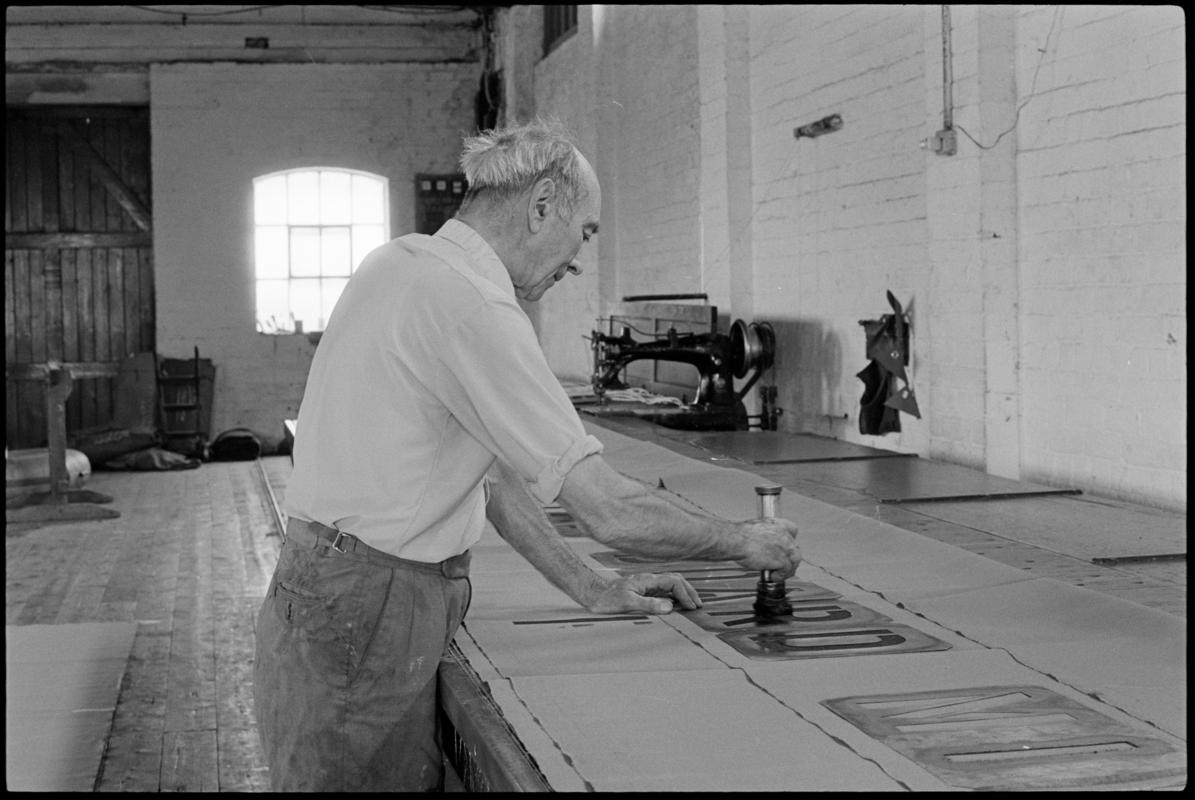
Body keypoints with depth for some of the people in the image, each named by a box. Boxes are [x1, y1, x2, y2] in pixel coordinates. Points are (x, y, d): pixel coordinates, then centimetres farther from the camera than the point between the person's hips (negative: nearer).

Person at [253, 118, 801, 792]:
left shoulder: (402, 262, 10)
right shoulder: (472, 306, -20)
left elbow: (489, 465, 14)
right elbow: (611, 512, -20)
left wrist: (590, 587, 13)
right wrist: (744, 542, -3)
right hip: (366, 617, -10)